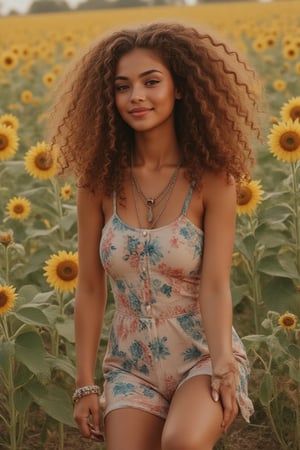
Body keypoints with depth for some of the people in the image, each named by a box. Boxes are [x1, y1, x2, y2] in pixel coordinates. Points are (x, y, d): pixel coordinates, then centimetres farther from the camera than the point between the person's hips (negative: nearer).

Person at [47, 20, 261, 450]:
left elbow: (215, 285, -14)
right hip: (131, 365, 3)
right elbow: (90, 289, 0)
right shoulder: (100, 180, -4)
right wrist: (85, 385, 0)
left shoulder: (212, 178, -10)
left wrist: (224, 371, -26)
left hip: (204, 354, -3)